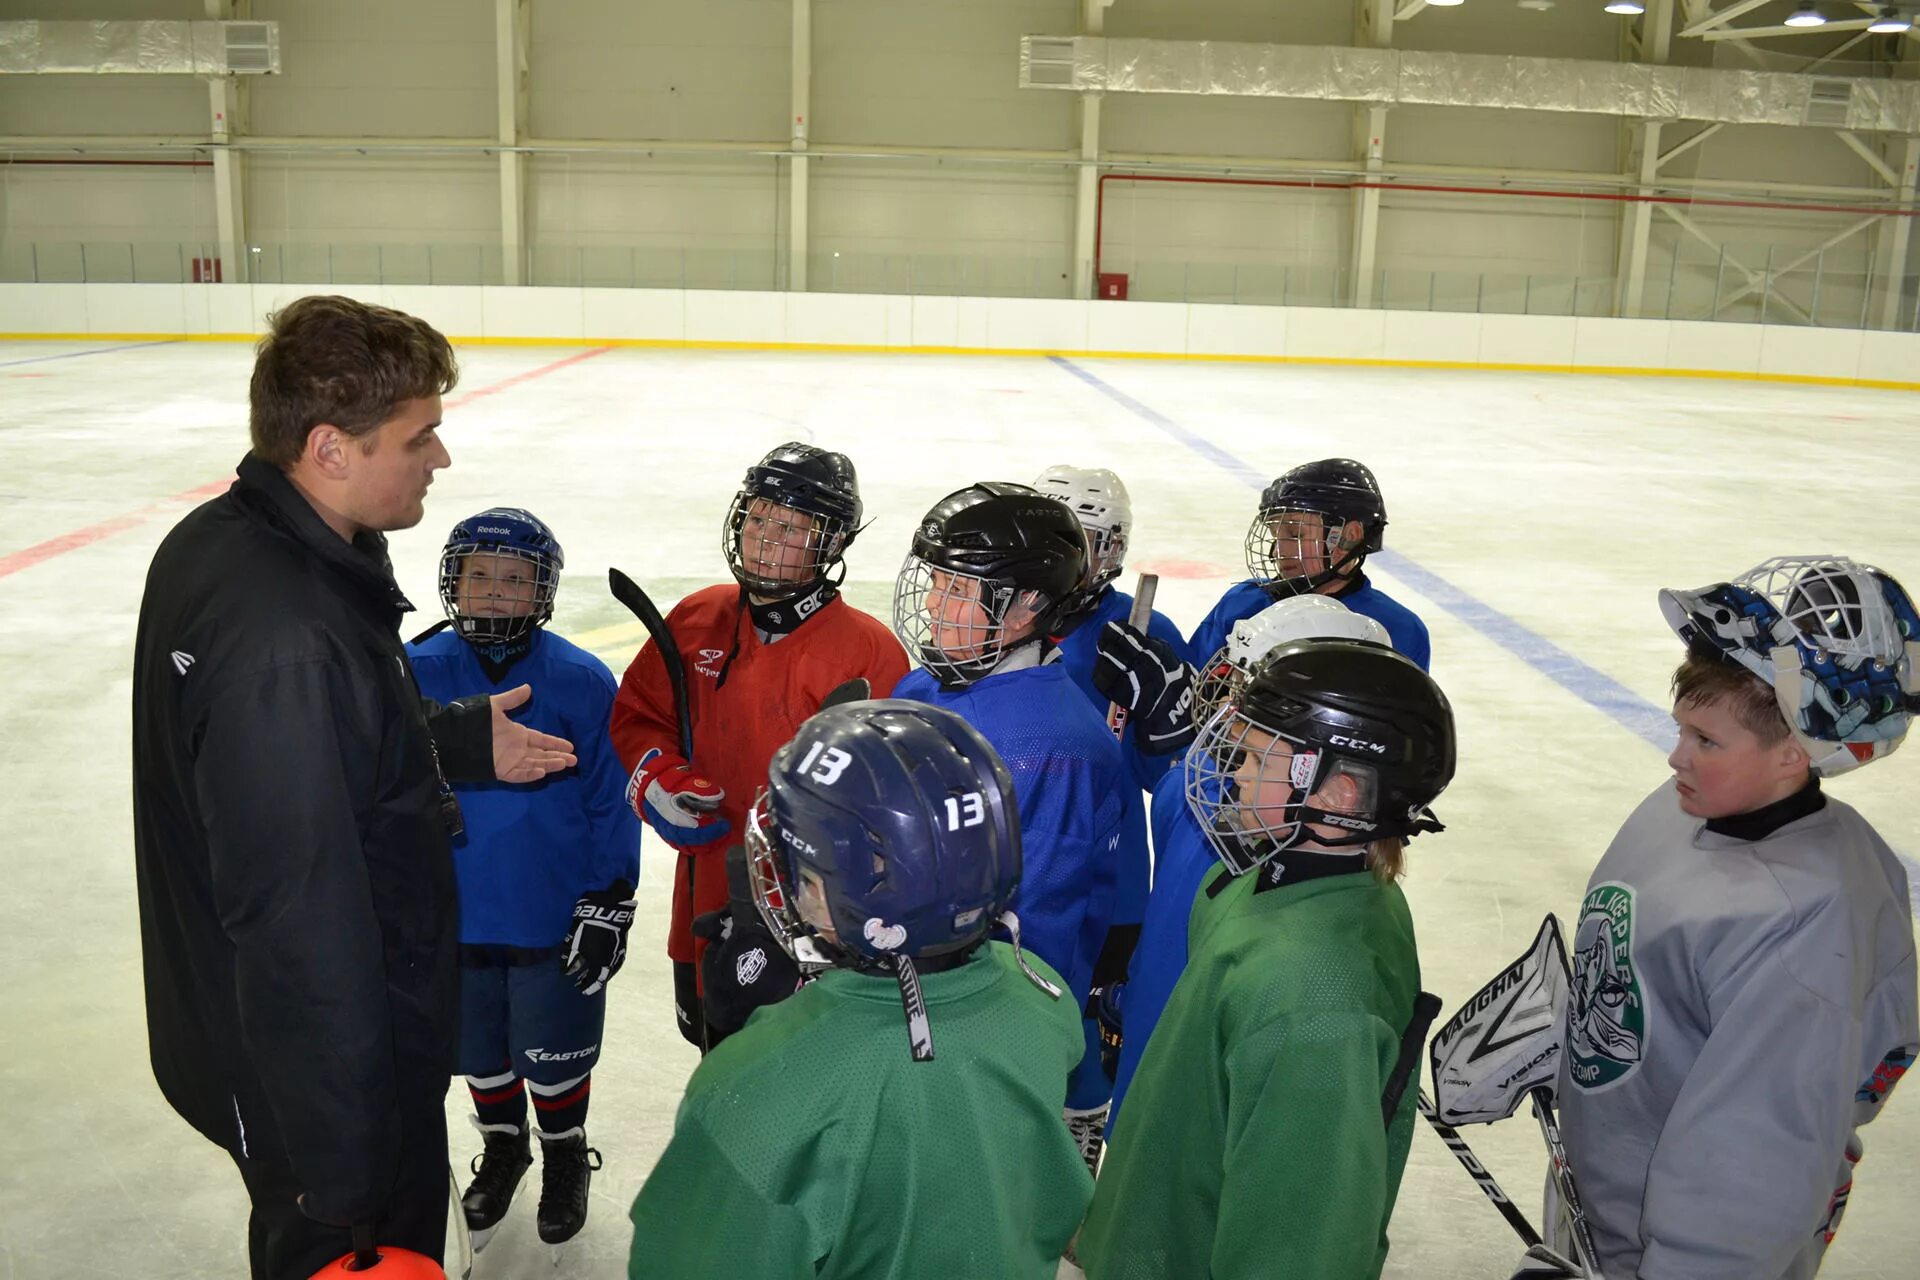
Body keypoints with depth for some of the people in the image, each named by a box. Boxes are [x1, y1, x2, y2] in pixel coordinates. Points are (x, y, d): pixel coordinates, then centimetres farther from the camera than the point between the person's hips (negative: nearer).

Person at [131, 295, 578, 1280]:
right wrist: (344, 1181, -22)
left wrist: (461, 740, 8)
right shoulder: (285, 643, -34)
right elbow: (298, 930, -31)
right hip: (322, 1075, -9)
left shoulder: (214, 541, -3)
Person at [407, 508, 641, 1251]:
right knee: (482, 1052, 22)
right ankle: (502, 1149, 48)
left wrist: (607, 909, -8)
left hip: (554, 922, -2)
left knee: (554, 1056, 16)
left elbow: (611, 805, -9)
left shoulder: (582, 681, -15)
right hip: (452, 916, 3)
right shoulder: (416, 673, -9)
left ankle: (565, 1157, 42)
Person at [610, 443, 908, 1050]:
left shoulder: (868, 649, -15)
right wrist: (655, 779, -6)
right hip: (707, 902, 6)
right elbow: (637, 714, 12)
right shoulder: (696, 620, 1)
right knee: (715, 1047, 27)